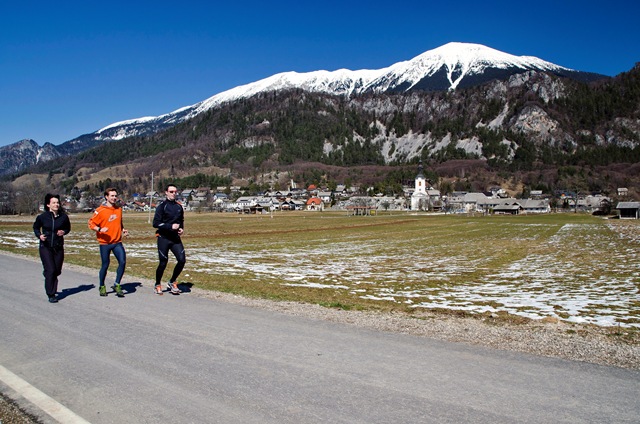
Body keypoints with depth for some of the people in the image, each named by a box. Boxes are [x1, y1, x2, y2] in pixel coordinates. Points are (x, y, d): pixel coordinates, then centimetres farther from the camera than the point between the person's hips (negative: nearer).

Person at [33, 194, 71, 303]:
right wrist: (39, 235, -7)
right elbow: (35, 227, 12)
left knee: (57, 271, 6)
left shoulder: (63, 217, -3)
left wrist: (64, 232, -8)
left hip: (58, 247, 2)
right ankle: (51, 295, 0)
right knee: (50, 270, -10)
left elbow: (68, 228, 14)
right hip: (45, 247, -2)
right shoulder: (42, 217, -6)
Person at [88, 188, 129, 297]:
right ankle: (102, 286, 26)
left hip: (117, 242, 4)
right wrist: (99, 229, -21)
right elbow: (91, 223, -5)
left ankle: (117, 285, 3)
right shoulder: (100, 211, -7)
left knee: (122, 262, -12)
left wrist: (123, 230, 7)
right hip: (105, 243, -4)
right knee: (105, 265, 6)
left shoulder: (119, 209, 9)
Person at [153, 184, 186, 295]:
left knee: (182, 260, -7)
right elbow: (155, 223, -12)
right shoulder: (162, 206, -5)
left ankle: (172, 282, 13)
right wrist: (170, 226, -20)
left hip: (176, 238, 5)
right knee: (163, 262, 1)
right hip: (163, 238, -5)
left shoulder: (179, 206, 12)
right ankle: (157, 285, 22)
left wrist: (181, 228, 6)